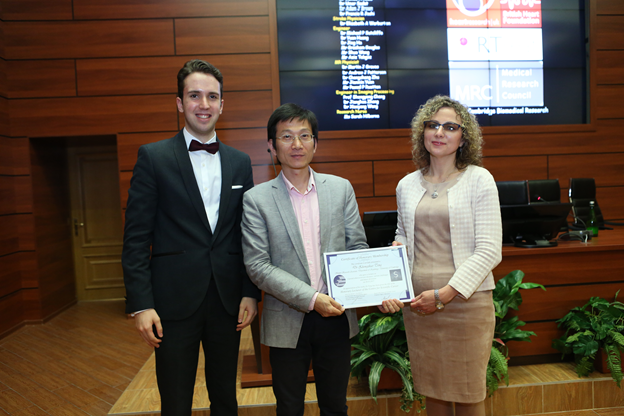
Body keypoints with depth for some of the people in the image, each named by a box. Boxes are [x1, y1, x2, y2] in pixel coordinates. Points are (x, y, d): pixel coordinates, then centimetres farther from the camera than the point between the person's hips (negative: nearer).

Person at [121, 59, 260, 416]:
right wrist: (141, 304, -10)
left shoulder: (240, 162, 8)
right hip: (174, 301, -3)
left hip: (228, 301, 3)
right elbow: (136, 237, -5)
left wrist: (250, 293, 3)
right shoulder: (153, 157, -2)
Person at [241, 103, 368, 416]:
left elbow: (358, 247, 6)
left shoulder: (341, 188, 2)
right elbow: (257, 265, -11)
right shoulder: (257, 199, -6)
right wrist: (310, 298, -19)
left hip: (336, 317, 2)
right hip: (287, 321, -1)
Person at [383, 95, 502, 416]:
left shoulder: (479, 180, -4)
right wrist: (397, 248, -1)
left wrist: (445, 294, -17)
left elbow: (489, 250, -10)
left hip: (466, 300, -3)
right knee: (432, 389, 14)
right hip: (418, 301, 4)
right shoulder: (407, 186, 8)